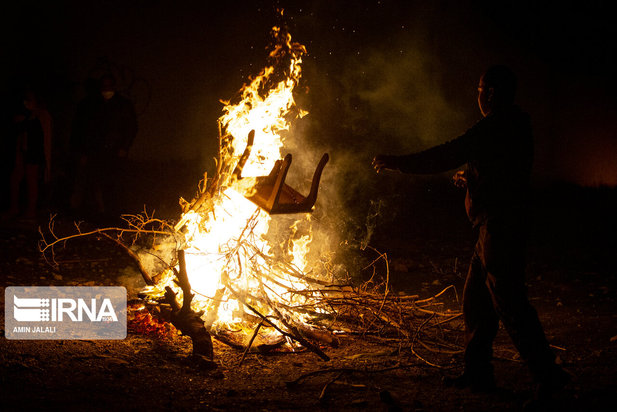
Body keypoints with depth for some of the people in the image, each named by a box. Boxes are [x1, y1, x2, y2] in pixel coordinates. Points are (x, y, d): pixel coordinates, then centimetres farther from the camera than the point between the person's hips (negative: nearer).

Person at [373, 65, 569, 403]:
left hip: (500, 227, -10)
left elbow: (444, 157, -16)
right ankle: (477, 373, 21)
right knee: (476, 300, 15)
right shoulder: (516, 126, 15)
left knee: (510, 303, -7)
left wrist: (395, 163, -9)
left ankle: (548, 374, -2)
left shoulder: (493, 128, -16)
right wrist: (472, 178, 20)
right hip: (495, 228, 10)